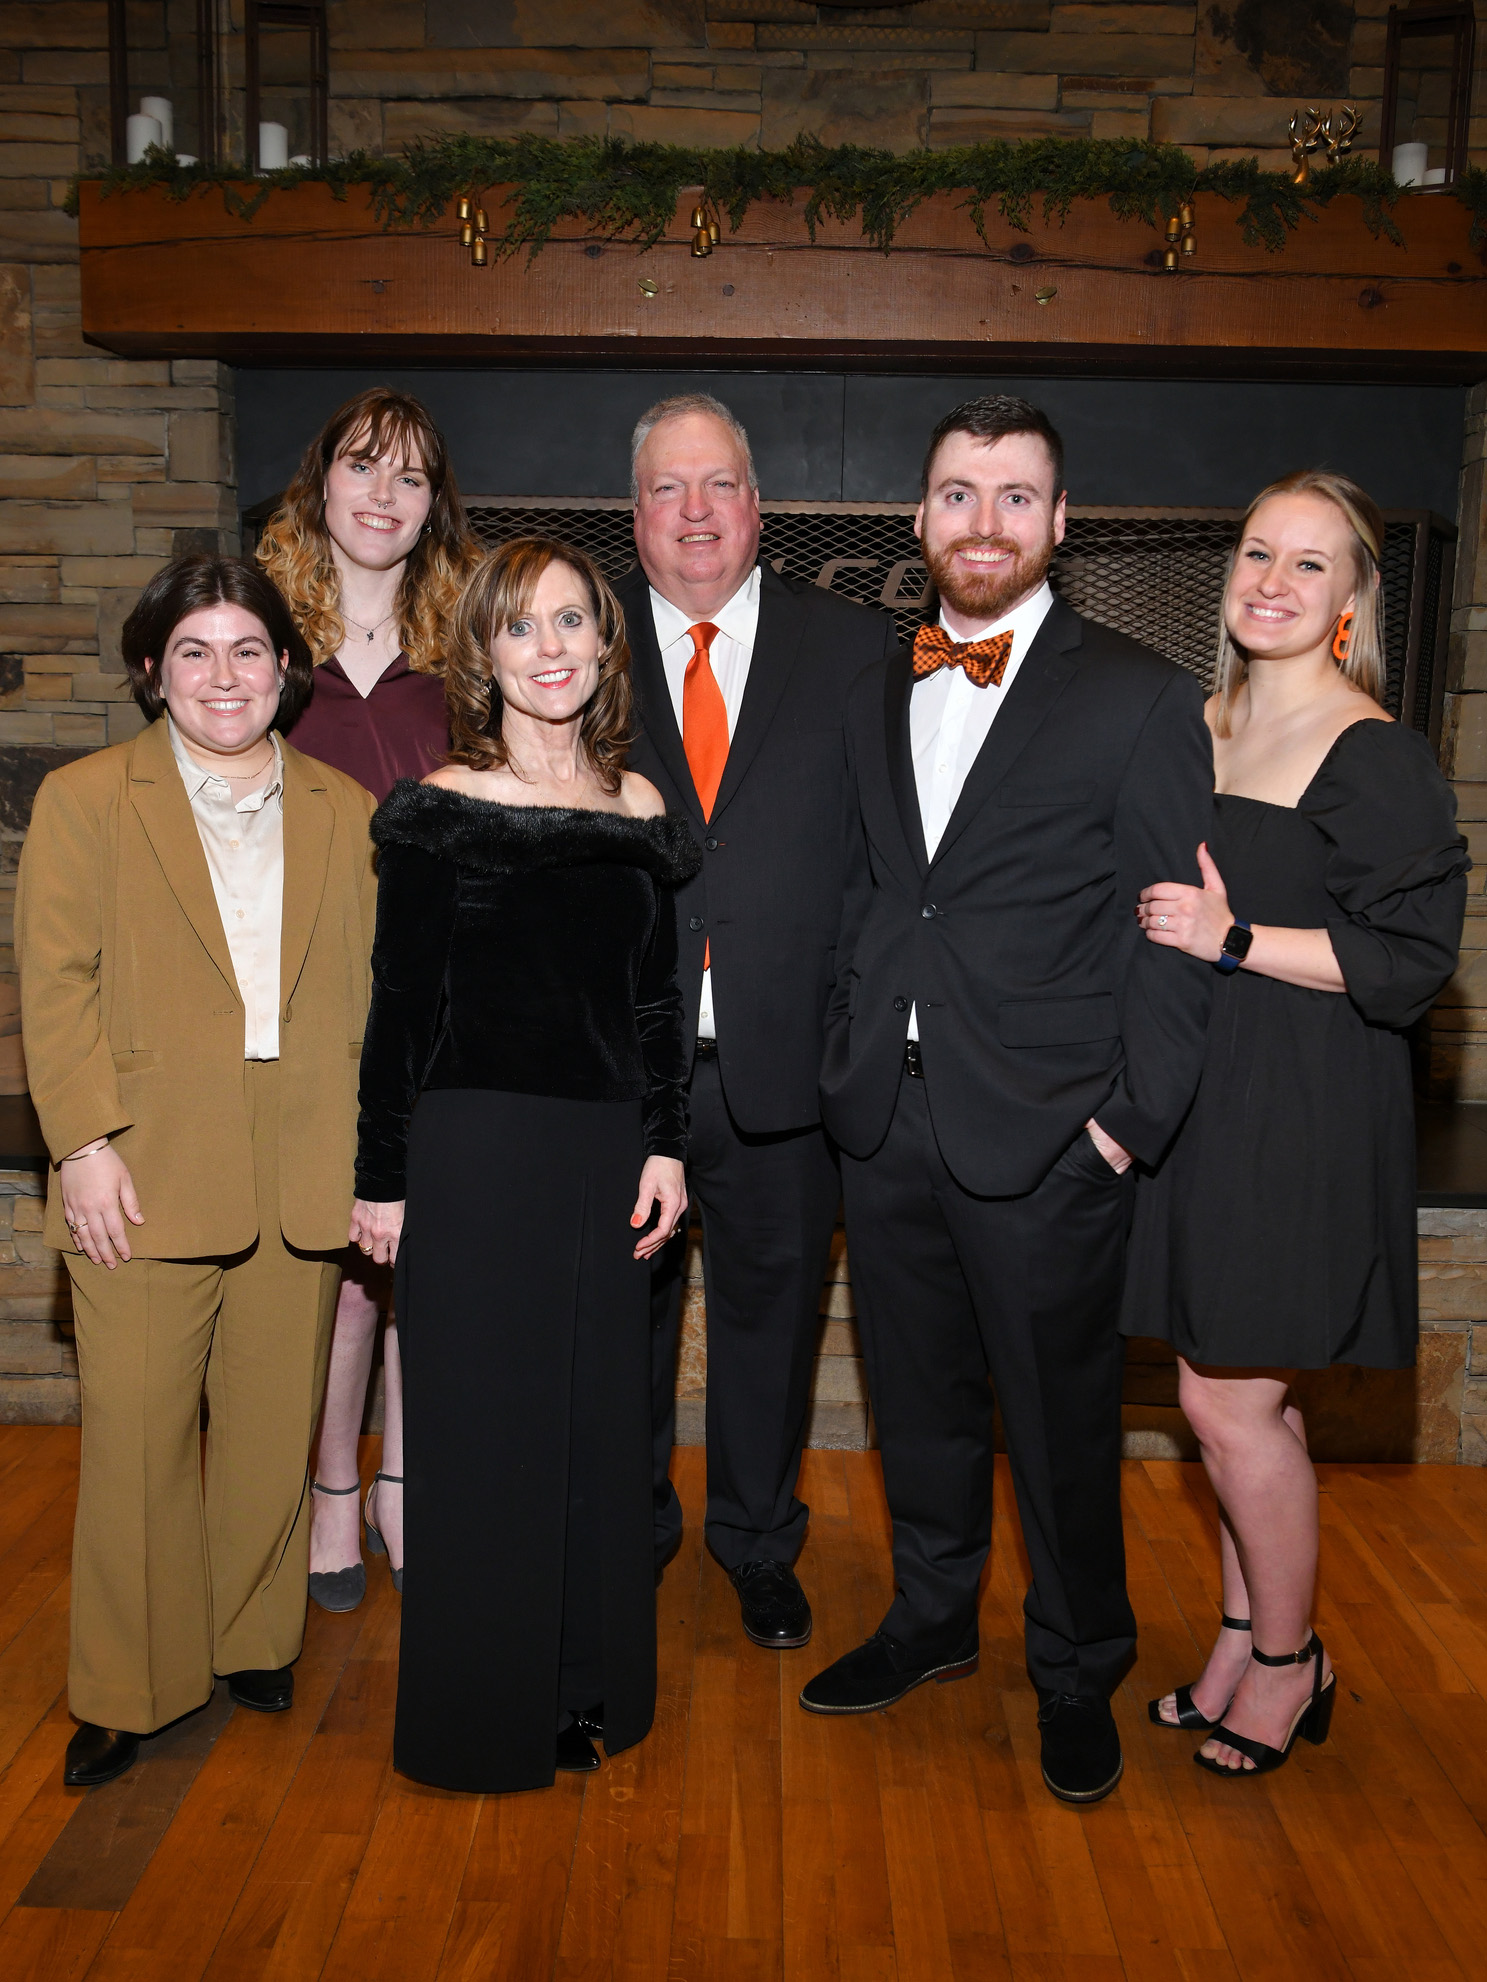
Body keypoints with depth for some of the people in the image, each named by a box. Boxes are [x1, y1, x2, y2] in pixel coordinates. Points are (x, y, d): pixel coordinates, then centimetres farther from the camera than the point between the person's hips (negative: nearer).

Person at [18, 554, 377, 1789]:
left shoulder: (346, 814, 10)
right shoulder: (83, 800, 3)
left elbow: (371, 992, 9)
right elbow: (57, 988, -2)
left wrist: (376, 1154, 3)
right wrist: (86, 1143, -10)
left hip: (302, 1184, 3)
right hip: (144, 1179, -2)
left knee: (273, 1433, 13)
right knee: (136, 1442, 6)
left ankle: (252, 1639, 34)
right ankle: (128, 1689, 24)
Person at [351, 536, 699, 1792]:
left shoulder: (639, 811, 7)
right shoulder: (437, 812, -4)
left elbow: (658, 1001, 10)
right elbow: (401, 1006, -3)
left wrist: (666, 1146, 2)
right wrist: (383, 1175, -3)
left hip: (605, 1152, 4)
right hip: (473, 1149, -3)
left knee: (599, 1421, 12)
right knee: (480, 1429, 5)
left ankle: (589, 1690, 31)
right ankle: (482, 1710, 24)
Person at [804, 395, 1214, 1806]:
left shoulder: (1140, 698, -5)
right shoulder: (875, 696, 11)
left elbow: (1171, 935, -6)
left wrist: (1131, 1121, -11)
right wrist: (848, 1058, 7)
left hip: (1044, 1135, -4)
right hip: (886, 1121, 5)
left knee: (1061, 1422, 9)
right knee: (918, 1398, 18)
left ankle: (1077, 1674, 32)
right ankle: (931, 1620, 40)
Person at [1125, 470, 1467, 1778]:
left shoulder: (1375, 758, -13)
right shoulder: (1200, 725, 10)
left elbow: (1413, 962, -15)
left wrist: (1235, 941, -20)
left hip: (1302, 1115, -7)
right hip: (1198, 1094, 7)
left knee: (1229, 1401, 0)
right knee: (1241, 1398, 16)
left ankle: (1288, 1663, 23)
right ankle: (1243, 1638, 32)